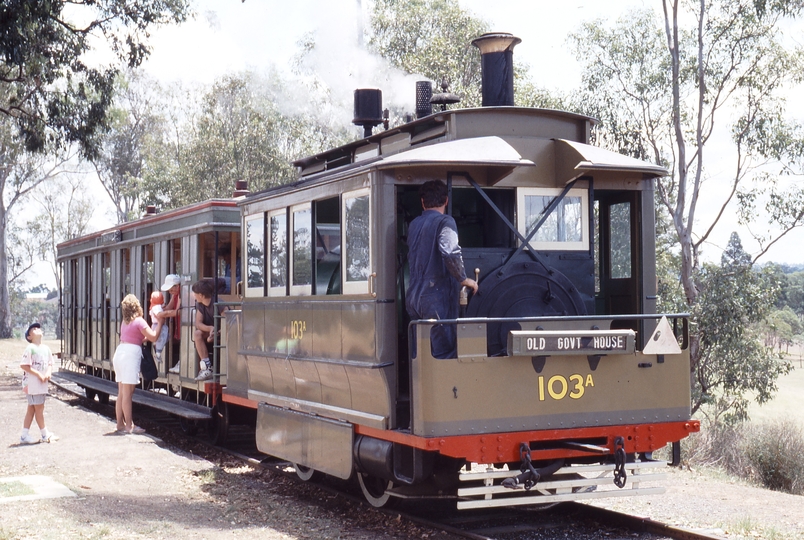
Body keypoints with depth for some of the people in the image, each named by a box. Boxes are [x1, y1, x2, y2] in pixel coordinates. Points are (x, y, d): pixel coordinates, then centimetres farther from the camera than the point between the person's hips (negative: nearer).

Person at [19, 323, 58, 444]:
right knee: (39, 408, -1)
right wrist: (38, 374, -19)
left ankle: (25, 435, 16)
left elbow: (50, 363, 16)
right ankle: (46, 435, 6)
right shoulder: (30, 348, -12)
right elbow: (24, 365, -16)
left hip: (42, 383, 8)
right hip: (32, 382, -8)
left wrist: (48, 373, -5)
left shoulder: (46, 348, 10)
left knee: (32, 408, 11)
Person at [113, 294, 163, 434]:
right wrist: (159, 323, 1)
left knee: (121, 393, 11)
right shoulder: (139, 321, -8)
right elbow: (153, 337, -8)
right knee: (127, 394, -7)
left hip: (119, 352, 8)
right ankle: (129, 426, -5)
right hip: (130, 355, -8)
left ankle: (120, 424, 15)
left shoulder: (125, 322, 16)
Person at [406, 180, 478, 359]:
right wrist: (464, 279, -10)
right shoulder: (444, 221, -7)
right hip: (437, 298, -7)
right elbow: (450, 252, -23)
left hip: (414, 299, 7)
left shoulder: (414, 225, 14)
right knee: (444, 354, -6)